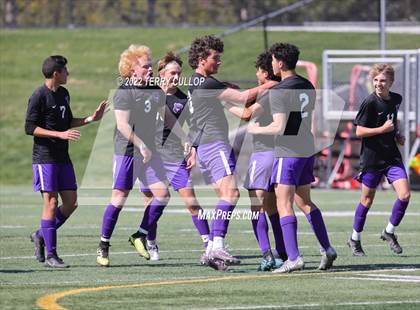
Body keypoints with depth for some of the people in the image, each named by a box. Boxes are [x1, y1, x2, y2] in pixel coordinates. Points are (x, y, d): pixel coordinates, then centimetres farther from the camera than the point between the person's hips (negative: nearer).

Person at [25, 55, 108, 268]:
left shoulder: (64, 94, 14)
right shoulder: (39, 96, -11)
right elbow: (29, 127, -14)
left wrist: (91, 119, 13)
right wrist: (60, 134, -21)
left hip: (63, 158, 8)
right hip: (45, 158, -8)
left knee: (71, 202, 4)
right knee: (51, 202, -9)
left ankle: (41, 235, 23)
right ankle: (50, 255, -4)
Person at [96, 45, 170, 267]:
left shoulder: (155, 90, 10)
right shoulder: (124, 92, -11)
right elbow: (123, 125, -18)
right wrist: (141, 146, -21)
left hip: (149, 151, 7)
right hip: (127, 151, -7)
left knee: (162, 193, -3)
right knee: (119, 198, -5)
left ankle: (140, 236, 12)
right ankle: (103, 245, 7)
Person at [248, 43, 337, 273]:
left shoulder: (279, 91, -16)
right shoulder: (307, 86, 10)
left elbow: (279, 127, -20)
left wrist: (257, 130, -4)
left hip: (289, 152, -8)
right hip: (308, 149, 8)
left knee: (284, 204, -7)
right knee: (304, 202, 18)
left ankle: (293, 257, -14)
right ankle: (327, 249, 17)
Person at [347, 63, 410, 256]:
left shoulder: (396, 99, 4)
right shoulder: (370, 103, -14)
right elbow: (359, 131, -15)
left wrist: (397, 135, 7)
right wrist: (382, 129, -22)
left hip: (392, 156, 5)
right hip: (372, 157, -5)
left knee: (405, 195, -9)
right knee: (367, 200, 6)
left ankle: (389, 232, 11)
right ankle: (355, 239, 24)